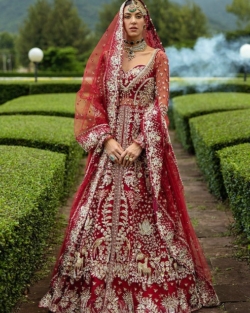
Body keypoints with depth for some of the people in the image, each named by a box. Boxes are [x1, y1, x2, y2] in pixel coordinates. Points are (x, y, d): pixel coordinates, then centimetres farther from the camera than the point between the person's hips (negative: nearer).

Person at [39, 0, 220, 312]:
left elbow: (161, 103, -4)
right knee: (104, 210, 3)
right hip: (110, 142, 2)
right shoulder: (106, 55, 10)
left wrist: (140, 143, -15)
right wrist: (107, 139, -9)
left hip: (146, 144, -2)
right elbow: (92, 99, 4)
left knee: (145, 210, -1)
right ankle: (100, 286, 17)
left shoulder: (157, 56, 4)